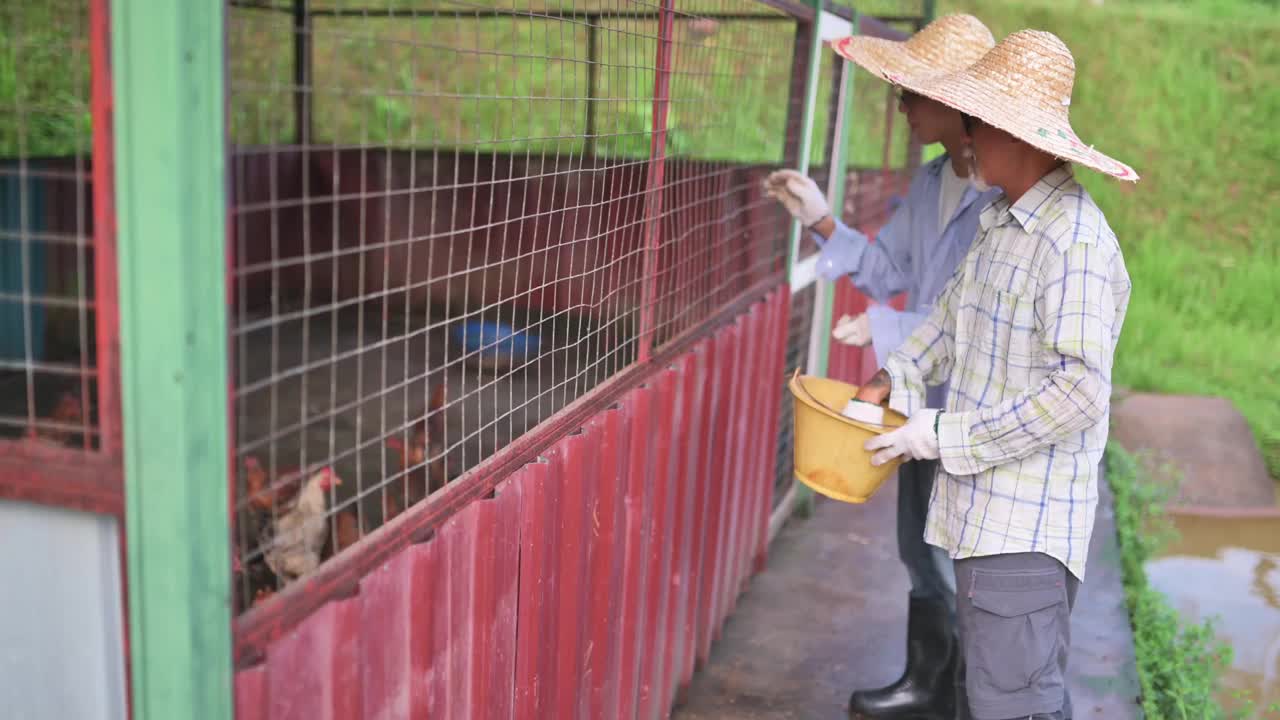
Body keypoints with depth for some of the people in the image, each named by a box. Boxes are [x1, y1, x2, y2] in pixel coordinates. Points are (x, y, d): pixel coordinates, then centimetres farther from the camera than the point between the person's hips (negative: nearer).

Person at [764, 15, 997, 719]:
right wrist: (822, 221, -1)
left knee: (960, 569, 7)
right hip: (923, 404, 8)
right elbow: (889, 269, 10)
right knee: (923, 556, 22)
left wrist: (890, 326, -22)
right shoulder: (930, 181, 3)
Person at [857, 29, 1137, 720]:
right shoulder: (1000, 219, 8)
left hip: (1027, 526, -9)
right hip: (985, 509, 9)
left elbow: (1080, 392, -24)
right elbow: (954, 311, 24)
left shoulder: (1077, 244, -21)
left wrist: (944, 436, -18)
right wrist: (894, 379, 12)